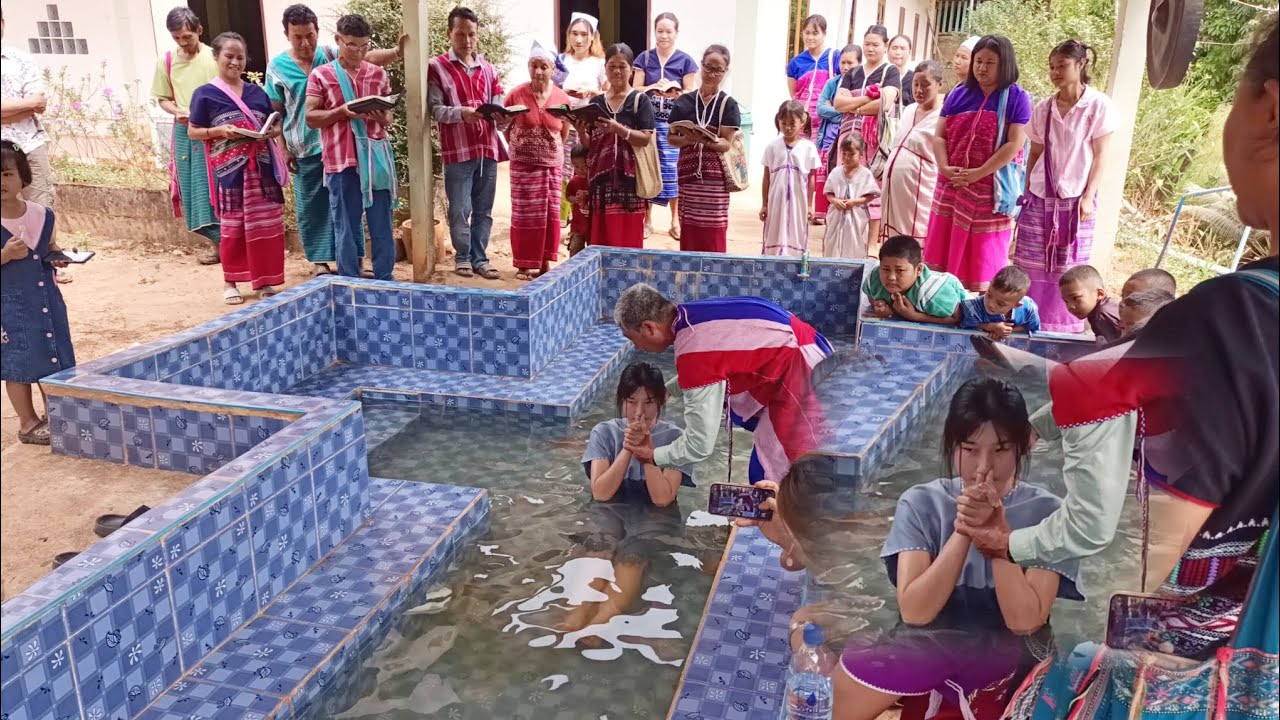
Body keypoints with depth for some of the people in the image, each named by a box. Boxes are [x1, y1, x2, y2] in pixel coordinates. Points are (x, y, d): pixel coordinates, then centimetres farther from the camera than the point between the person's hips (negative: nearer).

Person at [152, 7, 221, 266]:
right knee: (194, 187, 6)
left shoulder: (214, 57, -6)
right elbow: (163, 99, 12)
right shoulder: (166, 61, 5)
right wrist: (178, 112, -8)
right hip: (184, 131, 4)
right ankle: (218, 240, 15)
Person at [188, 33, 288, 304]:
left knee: (266, 225, 4)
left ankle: (264, 280, 15)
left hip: (261, 168, 3)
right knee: (233, 226, 3)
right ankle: (230, 282, 16)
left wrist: (272, 132, -6)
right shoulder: (205, 94, -1)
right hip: (230, 170, -3)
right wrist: (220, 131, -15)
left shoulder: (257, 92, 10)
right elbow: (193, 131, 1)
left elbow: (274, 127, 17)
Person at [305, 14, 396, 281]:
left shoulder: (379, 74, 10)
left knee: (381, 224, 5)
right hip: (341, 160, -2)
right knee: (346, 226, 4)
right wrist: (341, 112, -16)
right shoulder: (320, 75, 3)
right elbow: (311, 118, -1)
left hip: (377, 157, 2)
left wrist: (383, 118, -11)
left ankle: (385, 281, 14)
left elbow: (389, 116, 13)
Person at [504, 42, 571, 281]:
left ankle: (545, 261, 16)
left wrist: (551, 151, 10)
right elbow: (506, 127, 4)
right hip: (524, 165, -2)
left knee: (550, 213, 5)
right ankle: (524, 264, 7)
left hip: (553, 165, 2)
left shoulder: (562, 98, -1)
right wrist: (521, 149, 3)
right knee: (526, 214, -1)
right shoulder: (516, 95, -7)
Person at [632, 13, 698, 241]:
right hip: (648, 122, 1)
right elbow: (635, 90, 2)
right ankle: (646, 220, 13)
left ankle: (676, 221, 10)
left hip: (674, 125, -1)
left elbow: (690, 94, -1)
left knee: (673, 171, -1)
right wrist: (654, 87, -17)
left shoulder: (685, 61, 2)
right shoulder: (644, 58, 7)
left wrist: (671, 91, -19)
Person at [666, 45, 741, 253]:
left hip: (715, 177, -2)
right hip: (688, 174, 2)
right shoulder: (684, 101, 7)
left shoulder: (728, 105, 1)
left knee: (714, 236, -3)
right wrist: (687, 139, -14)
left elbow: (726, 143, -6)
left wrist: (706, 140, -26)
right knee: (688, 232, 4)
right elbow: (670, 138, 8)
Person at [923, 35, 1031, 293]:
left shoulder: (1016, 97, -3)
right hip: (951, 186, 4)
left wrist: (977, 173, -17)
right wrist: (945, 168, -11)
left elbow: (1014, 144, -12)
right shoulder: (959, 94, 10)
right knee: (943, 253, 7)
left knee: (982, 260, 2)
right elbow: (939, 136, 7)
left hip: (990, 190, -4)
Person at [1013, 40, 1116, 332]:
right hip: (1040, 198, 3)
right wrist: (1027, 193, 7)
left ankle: (1061, 328, 9)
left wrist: (1088, 197, -10)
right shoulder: (1044, 108, 6)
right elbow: (1035, 154, 11)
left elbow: (1100, 155, -5)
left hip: (1075, 198, -3)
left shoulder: (1098, 105, -4)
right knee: (1031, 266, 2)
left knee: (1067, 269, 1)